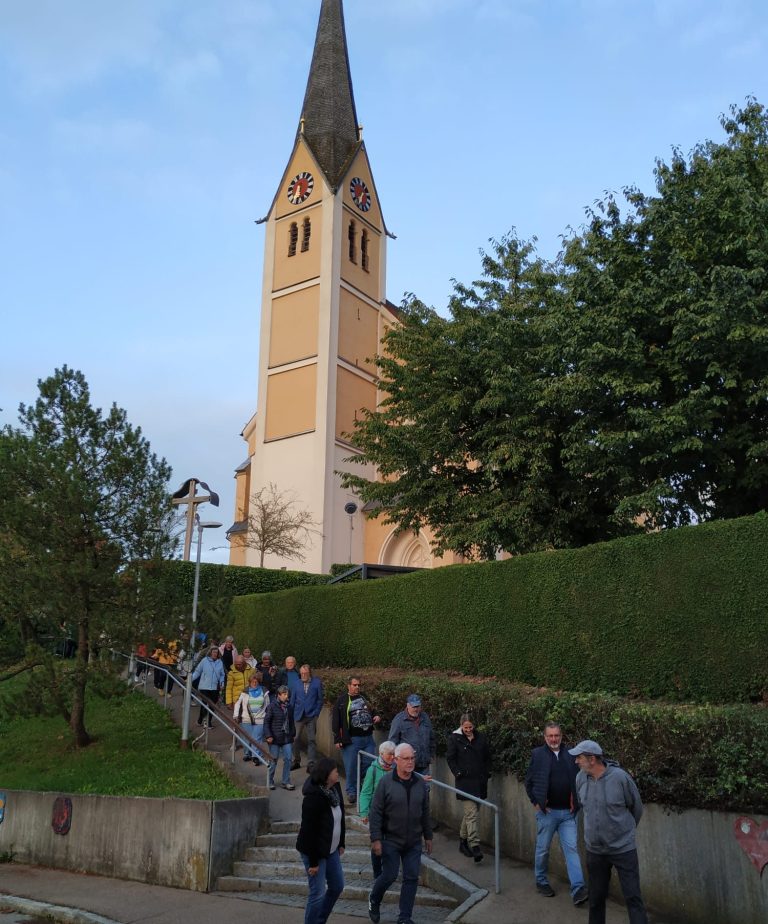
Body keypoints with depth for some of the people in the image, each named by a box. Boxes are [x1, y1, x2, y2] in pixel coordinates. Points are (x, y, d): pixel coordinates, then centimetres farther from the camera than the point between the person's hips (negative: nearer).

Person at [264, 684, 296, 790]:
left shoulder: (288, 706, 8)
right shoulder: (272, 706, -9)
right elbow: (266, 721, -9)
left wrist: (293, 733, 15)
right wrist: (268, 735, -14)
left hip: (287, 738, 5)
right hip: (275, 738, -5)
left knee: (288, 759, 3)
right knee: (274, 760, 4)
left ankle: (286, 782, 13)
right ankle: (270, 782, 20)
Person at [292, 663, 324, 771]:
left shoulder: (317, 683, -3)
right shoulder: (297, 683, 2)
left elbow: (320, 699, 0)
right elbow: (293, 699, 8)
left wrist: (316, 713, -4)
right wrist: (293, 713, 3)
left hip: (311, 716, -2)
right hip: (298, 716, 2)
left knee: (311, 740, -2)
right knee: (296, 739, 8)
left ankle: (311, 763, 2)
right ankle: (296, 761, 23)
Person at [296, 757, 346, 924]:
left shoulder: (335, 789, -3)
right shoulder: (313, 797, -26)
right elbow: (309, 831, -23)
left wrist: (341, 843, 12)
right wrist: (313, 862, -18)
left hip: (331, 849, 8)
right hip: (314, 850, -8)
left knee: (337, 886, 16)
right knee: (318, 893, -1)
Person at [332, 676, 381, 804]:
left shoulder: (364, 698, 15)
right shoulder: (342, 700, -2)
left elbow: (372, 712, 29)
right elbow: (335, 720, -6)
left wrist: (377, 717, 5)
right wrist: (337, 739, -12)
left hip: (368, 739, 5)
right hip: (352, 739, -5)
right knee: (351, 768, 2)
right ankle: (351, 792, 18)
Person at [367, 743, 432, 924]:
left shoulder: (420, 784, 2)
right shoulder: (386, 783, -12)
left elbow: (425, 813, 12)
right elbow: (375, 812, -11)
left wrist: (428, 836, 14)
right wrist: (376, 839, -14)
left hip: (414, 842, 4)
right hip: (391, 840, -4)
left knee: (411, 878, 4)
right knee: (389, 875, 0)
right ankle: (373, 901, 30)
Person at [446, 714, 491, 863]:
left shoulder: (481, 738, 7)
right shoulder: (454, 738, -3)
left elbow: (487, 757, 16)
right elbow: (450, 758, 1)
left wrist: (487, 772, 8)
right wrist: (458, 773, -6)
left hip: (480, 781, 5)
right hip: (465, 781, -4)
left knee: (470, 812, 14)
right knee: (471, 814, -11)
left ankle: (463, 839, 30)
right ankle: (475, 846, -13)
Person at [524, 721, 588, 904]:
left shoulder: (570, 754, 3)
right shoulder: (537, 754, -5)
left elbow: (577, 779, 11)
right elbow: (528, 782, 0)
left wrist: (575, 802, 2)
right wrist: (536, 802, -6)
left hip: (567, 812, 2)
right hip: (547, 811, -2)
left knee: (571, 848, -3)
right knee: (543, 849, 11)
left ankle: (578, 889, -5)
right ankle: (541, 881, 29)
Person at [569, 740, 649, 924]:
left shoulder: (620, 777, -19)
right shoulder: (580, 778, -6)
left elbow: (637, 808, -2)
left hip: (623, 848, -4)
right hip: (594, 850, 4)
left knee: (633, 897, 0)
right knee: (596, 897, 15)